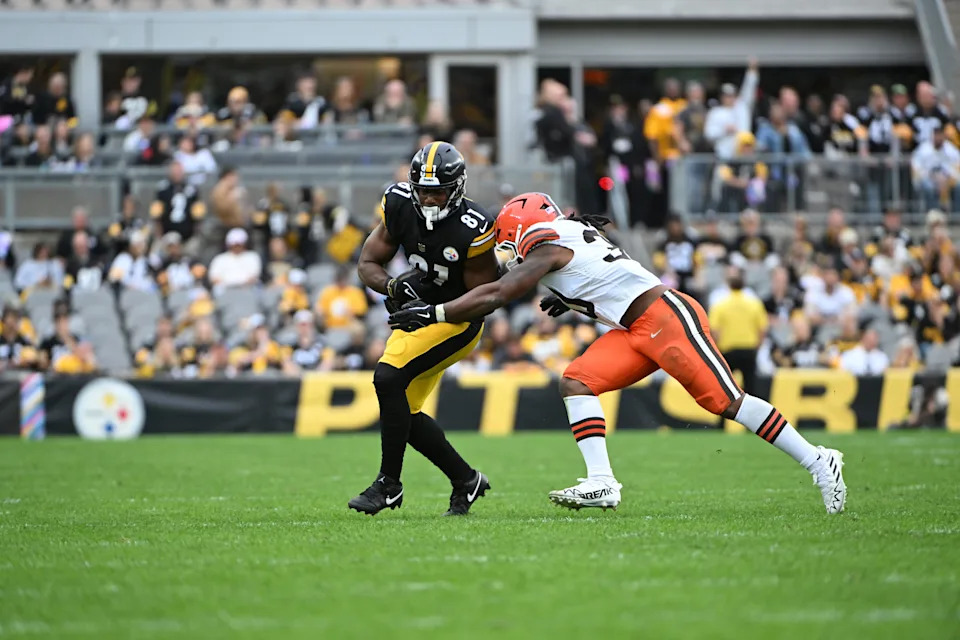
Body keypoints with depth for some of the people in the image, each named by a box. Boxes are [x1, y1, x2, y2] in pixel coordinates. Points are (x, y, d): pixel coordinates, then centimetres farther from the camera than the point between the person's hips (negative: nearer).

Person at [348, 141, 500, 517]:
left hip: (456, 321, -7)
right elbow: (368, 264, -2)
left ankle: (388, 484, -13)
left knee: (388, 378, -24)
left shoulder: (471, 229, -25)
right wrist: (393, 287, -23)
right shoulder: (400, 207, -9)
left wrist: (430, 309, -27)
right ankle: (465, 481, 24)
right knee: (405, 414, 6)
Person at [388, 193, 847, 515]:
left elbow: (496, 296, -14)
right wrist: (570, 304, 15)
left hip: (667, 317, -10)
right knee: (577, 382, -3)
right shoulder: (570, 236, 19)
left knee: (725, 400, -9)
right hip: (637, 332, 10)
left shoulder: (550, 244, -9)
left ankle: (818, 463, -2)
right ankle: (601, 483, -11)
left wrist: (432, 314, -11)